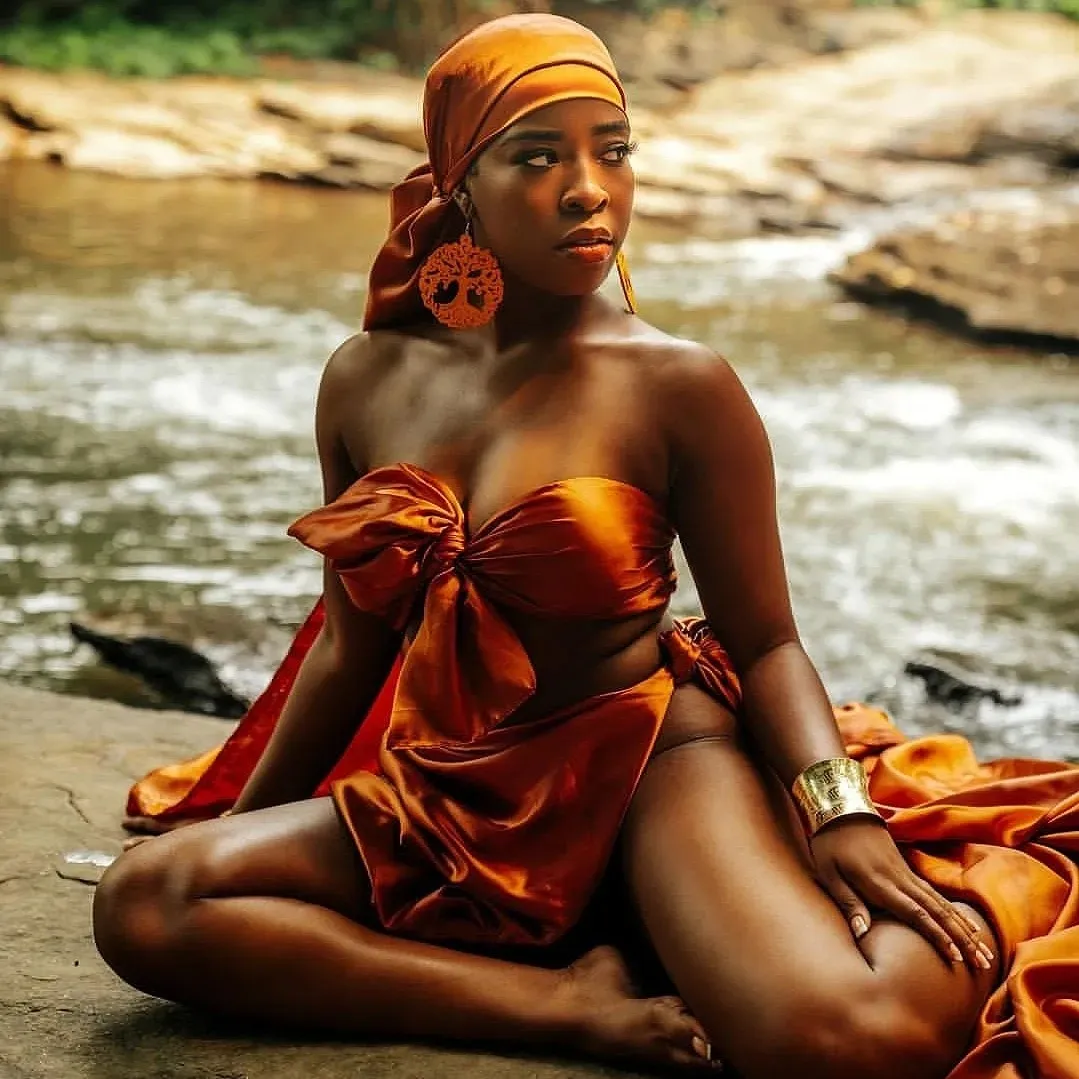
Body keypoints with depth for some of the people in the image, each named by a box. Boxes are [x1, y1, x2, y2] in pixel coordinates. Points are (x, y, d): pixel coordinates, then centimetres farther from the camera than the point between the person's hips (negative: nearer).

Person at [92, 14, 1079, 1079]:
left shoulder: (679, 388, -8)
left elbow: (764, 642, -5)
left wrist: (839, 811, -23)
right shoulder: (369, 380, 4)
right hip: (443, 803, 5)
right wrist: (237, 830, 17)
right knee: (141, 900, -19)